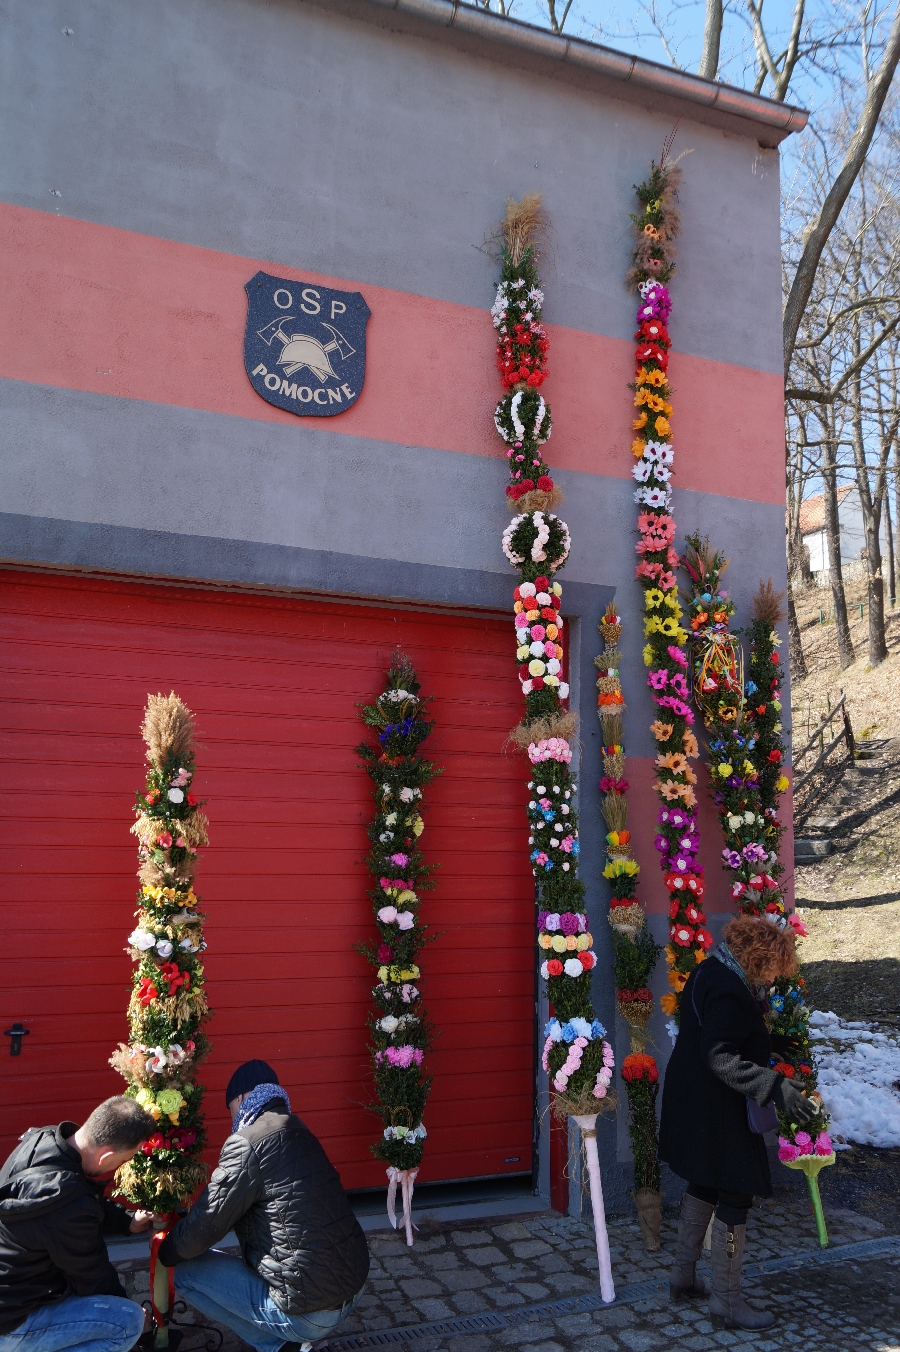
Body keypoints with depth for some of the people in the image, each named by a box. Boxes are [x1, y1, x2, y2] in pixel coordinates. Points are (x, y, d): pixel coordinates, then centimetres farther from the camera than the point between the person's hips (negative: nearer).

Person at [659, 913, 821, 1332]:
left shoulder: (708, 972, 5)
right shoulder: (729, 990, -26)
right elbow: (720, 1058, -30)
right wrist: (777, 1087, -31)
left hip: (692, 1100, 11)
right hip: (716, 1109, -10)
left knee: (705, 1184, 22)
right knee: (737, 1193, 1)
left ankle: (682, 1277, 33)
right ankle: (727, 1302, 12)